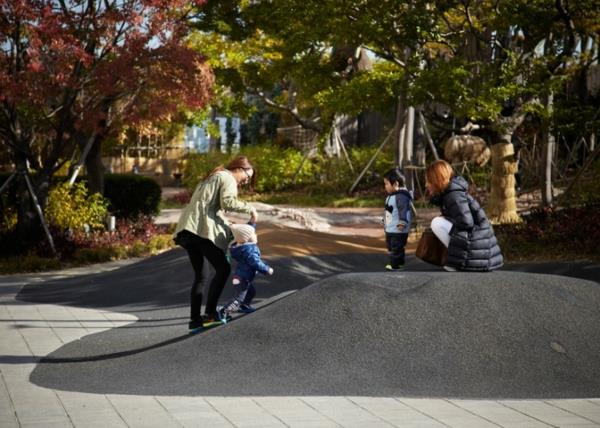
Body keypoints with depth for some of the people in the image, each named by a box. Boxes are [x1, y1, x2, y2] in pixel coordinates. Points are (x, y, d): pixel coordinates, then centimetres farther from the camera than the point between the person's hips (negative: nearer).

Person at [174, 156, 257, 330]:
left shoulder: (213, 178, 30)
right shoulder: (228, 178, 1)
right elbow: (228, 202, -17)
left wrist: (231, 231, 21)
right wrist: (250, 208, -7)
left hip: (188, 229, 10)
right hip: (202, 229, -10)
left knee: (200, 275, 13)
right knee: (223, 269, -5)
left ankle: (195, 318, 10)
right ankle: (210, 313, -10)